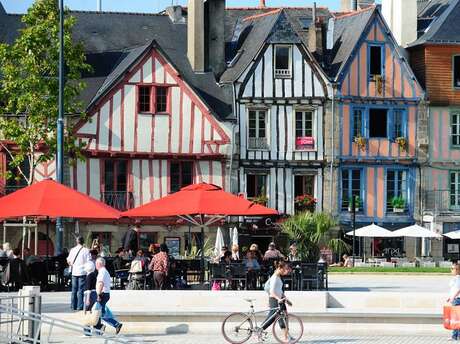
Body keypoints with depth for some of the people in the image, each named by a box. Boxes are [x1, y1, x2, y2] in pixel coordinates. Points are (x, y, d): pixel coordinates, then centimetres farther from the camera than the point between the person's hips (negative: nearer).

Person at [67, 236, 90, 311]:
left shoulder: (72, 250, 5)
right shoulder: (86, 250, -8)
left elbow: (68, 261, 11)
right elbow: (88, 261, -12)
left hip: (74, 272, 4)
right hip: (82, 272, -4)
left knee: (74, 289, 12)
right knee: (81, 290, -2)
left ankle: (73, 306, 14)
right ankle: (80, 306, -4)